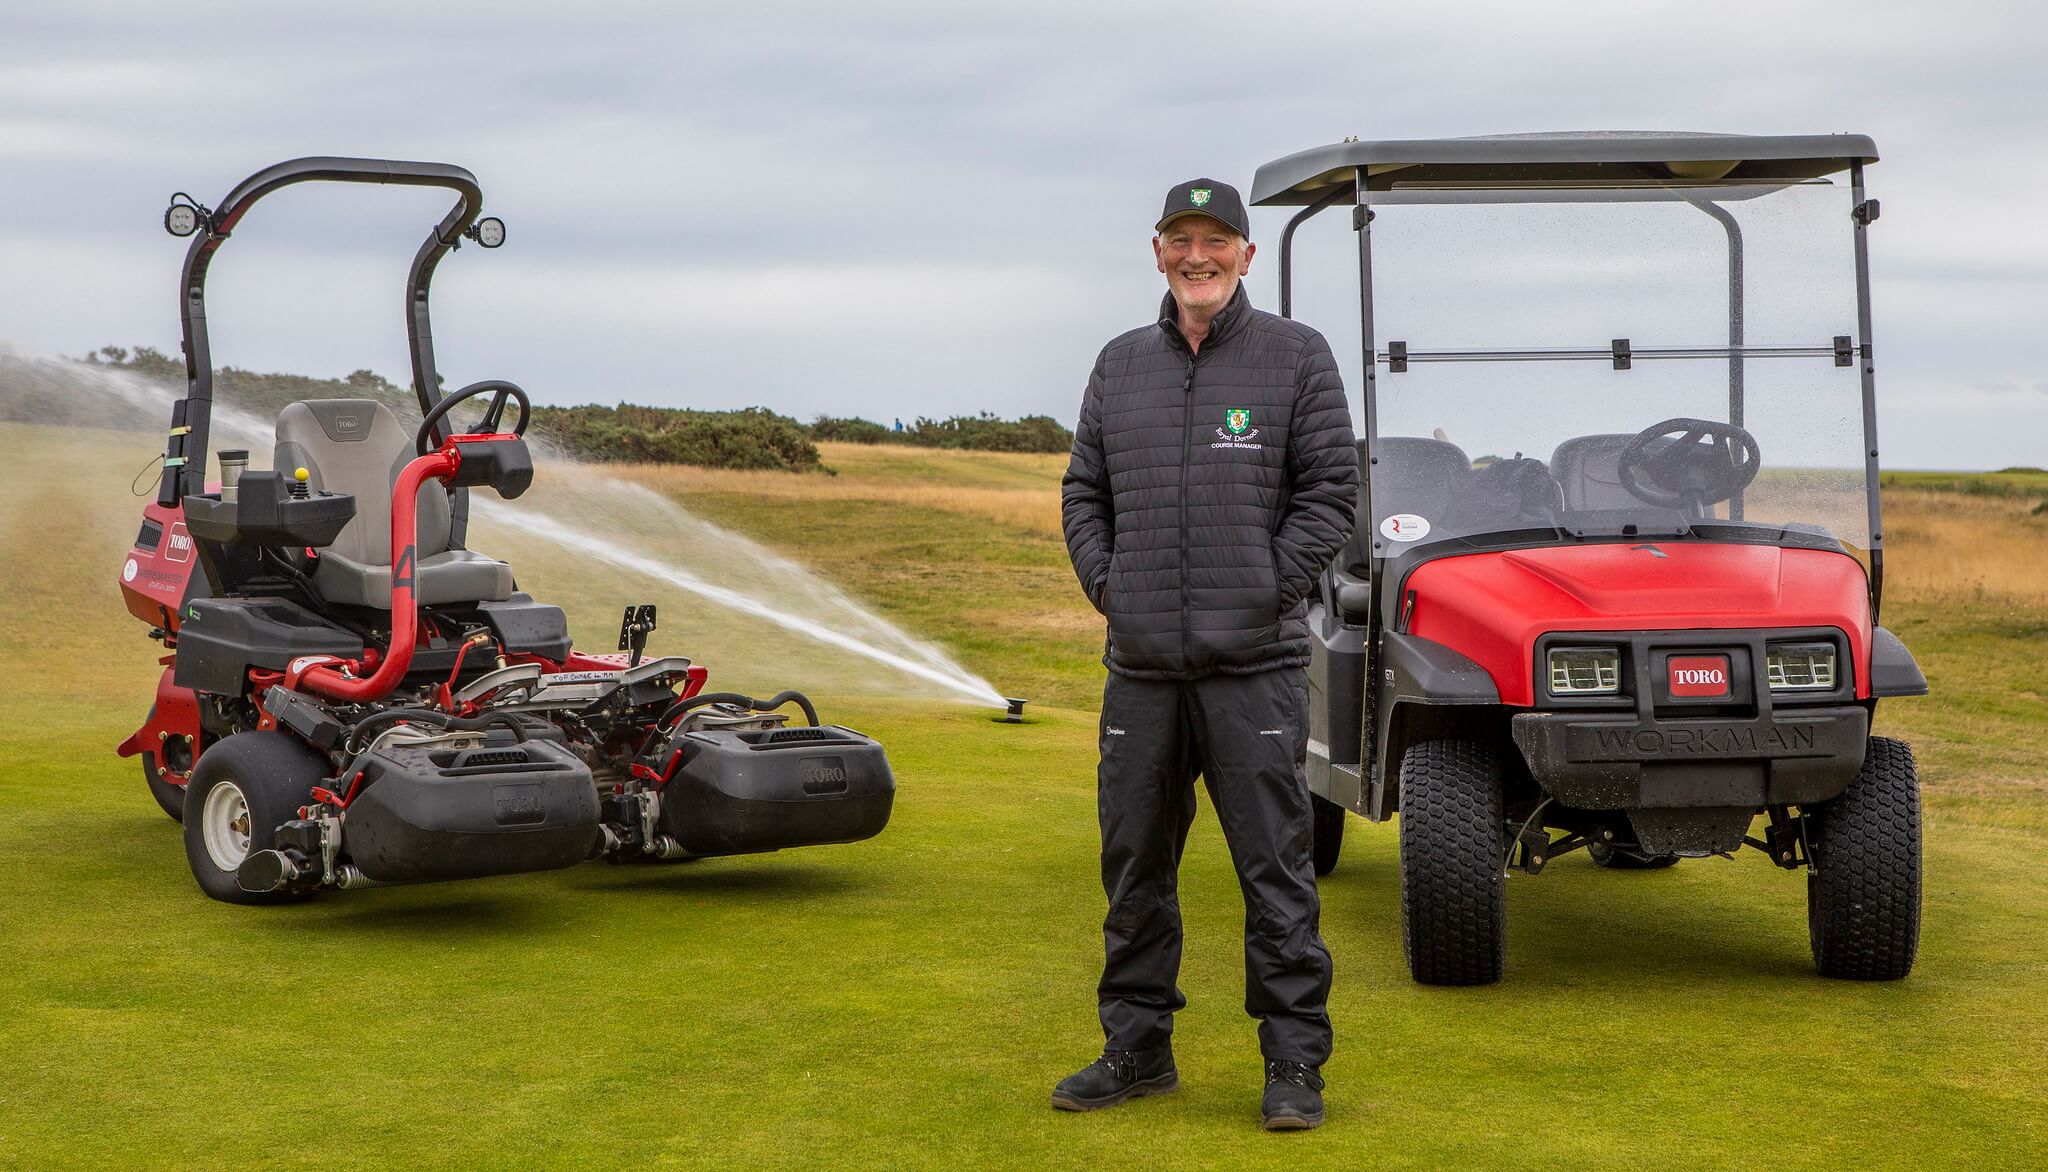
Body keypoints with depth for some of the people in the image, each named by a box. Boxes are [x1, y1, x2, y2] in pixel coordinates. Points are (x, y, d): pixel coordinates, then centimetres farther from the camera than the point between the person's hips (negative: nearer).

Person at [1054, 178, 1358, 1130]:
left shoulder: (1296, 356, 3)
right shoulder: (1120, 365, 15)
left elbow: (1330, 490, -1)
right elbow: (1084, 492, 18)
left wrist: (1271, 591, -8)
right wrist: (1106, 586, 4)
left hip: (1253, 666, -4)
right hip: (1141, 666, 4)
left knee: (1275, 869, -3)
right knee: (1134, 864, 10)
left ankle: (1294, 1062, 5)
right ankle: (1136, 1048, 22)